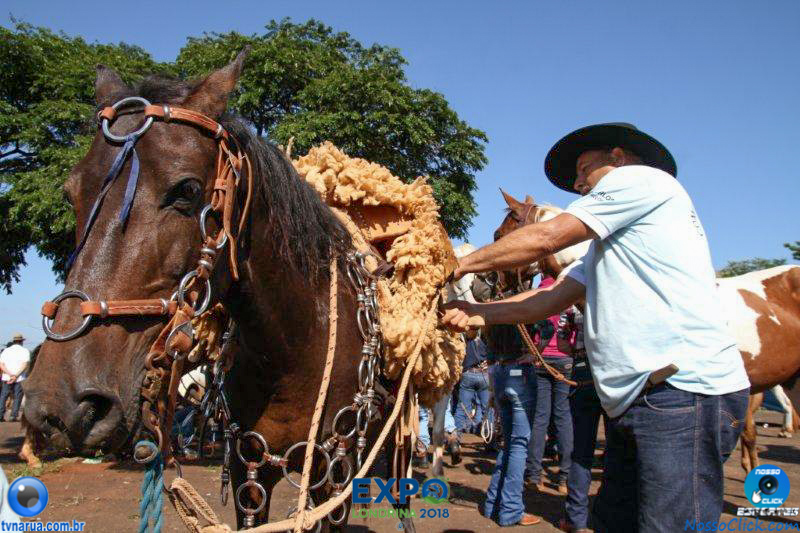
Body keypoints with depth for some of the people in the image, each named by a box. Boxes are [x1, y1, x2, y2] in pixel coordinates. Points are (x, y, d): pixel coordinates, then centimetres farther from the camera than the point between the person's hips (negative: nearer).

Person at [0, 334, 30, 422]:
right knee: (17, 397, 3)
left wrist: (10, 374, -11)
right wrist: (16, 376, -14)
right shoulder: (25, 351, 0)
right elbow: (25, 365, -13)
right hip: (20, 379, -2)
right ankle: (14, 416, -3)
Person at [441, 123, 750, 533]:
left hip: (682, 388, -10)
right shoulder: (608, 243, 29)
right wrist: (479, 314, 4)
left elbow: (544, 238, -5)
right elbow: (554, 296, 15)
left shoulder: (641, 177, 2)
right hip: (636, 401, 10)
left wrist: (462, 265, 5)